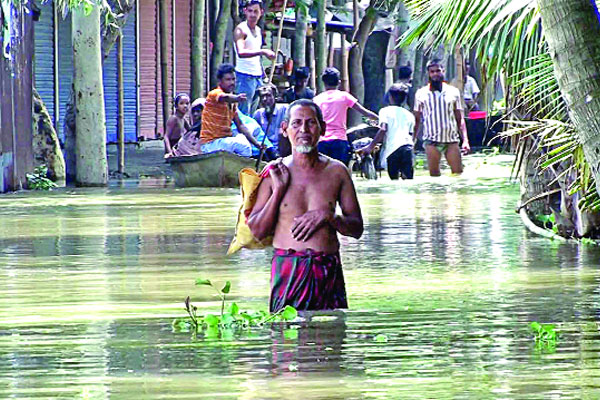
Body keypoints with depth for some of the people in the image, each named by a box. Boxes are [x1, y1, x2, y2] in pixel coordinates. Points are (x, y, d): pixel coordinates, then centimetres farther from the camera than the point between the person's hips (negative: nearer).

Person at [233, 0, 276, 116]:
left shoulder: (258, 30, 15)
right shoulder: (241, 29, -9)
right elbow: (241, 53, -26)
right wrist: (263, 52, -34)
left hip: (258, 76, 8)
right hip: (245, 76, -8)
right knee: (244, 113, -9)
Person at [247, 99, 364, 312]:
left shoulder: (336, 171, 7)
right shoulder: (274, 172, 4)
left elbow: (357, 228, 9)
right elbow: (257, 231, 0)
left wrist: (327, 216, -9)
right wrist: (279, 189, -8)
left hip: (328, 269, 1)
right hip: (287, 268, -1)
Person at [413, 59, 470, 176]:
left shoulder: (453, 92, 9)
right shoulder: (421, 93, 6)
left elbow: (459, 119, 10)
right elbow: (416, 120, 11)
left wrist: (465, 140, 1)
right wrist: (412, 141, 5)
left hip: (451, 140, 1)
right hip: (431, 140, -1)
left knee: (458, 172, -6)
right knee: (434, 174, -2)